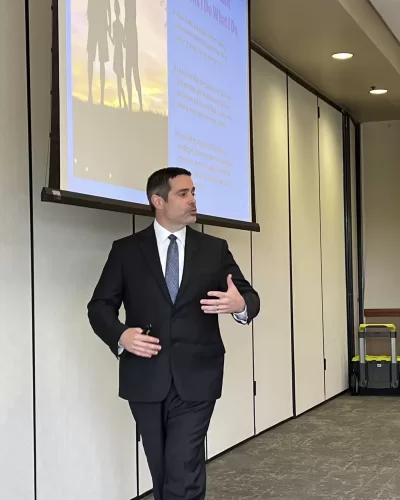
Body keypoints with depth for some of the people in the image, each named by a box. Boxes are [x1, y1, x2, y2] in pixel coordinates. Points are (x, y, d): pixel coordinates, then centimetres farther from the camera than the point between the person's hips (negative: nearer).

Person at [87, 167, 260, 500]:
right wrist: (120, 335, -18)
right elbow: (100, 305, 3)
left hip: (196, 377, -1)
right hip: (146, 377, 1)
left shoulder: (215, 249, 7)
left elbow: (249, 296, 3)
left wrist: (240, 304, -22)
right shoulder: (126, 250, 4)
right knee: (162, 471, 13)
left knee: (183, 471, -11)